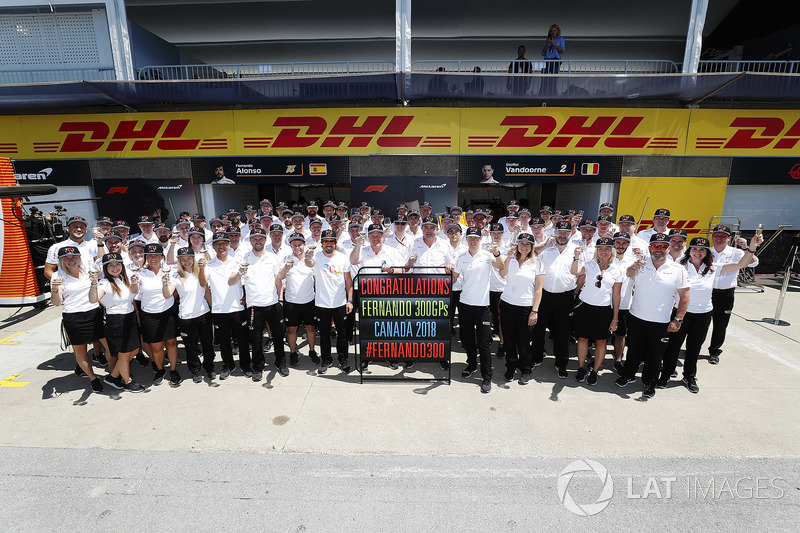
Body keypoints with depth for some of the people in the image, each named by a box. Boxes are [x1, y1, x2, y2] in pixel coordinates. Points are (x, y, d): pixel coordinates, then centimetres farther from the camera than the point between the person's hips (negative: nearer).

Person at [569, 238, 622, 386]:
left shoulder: (617, 271, 2)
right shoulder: (588, 264, -1)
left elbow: (616, 296, 3)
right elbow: (574, 272, -21)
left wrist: (615, 319, 2)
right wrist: (577, 256, -34)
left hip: (604, 311, 1)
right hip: (585, 307, -1)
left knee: (601, 341, 8)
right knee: (583, 338, 8)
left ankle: (595, 371, 24)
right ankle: (581, 369, 25)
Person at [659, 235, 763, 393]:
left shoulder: (713, 269, 1)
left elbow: (741, 264, -1)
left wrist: (751, 247, -12)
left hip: (703, 315, 3)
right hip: (681, 313, -3)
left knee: (694, 348, 17)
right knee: (673, 345, 7)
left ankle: (689, 377, 33)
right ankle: (665, 375, 22)